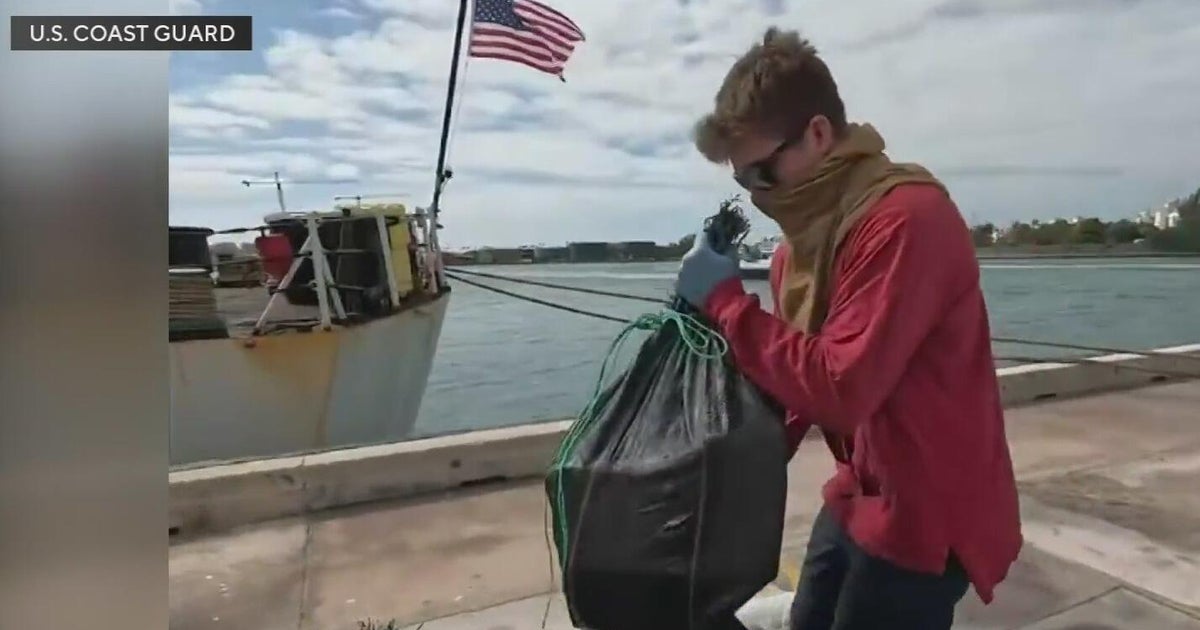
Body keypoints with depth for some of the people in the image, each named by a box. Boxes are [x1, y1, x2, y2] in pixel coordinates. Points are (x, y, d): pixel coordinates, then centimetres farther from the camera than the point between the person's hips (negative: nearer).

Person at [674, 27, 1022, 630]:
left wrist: (724, 300, -24)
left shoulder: (905, 220, -25)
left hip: (927, 517, -8)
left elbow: (841, 389, -30)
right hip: (858, 496, 8)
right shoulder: (806, 230, 4)